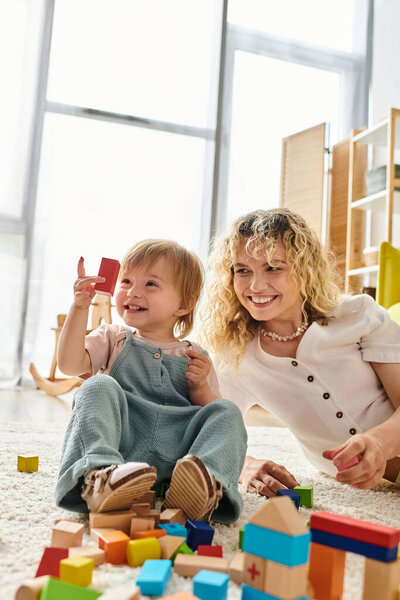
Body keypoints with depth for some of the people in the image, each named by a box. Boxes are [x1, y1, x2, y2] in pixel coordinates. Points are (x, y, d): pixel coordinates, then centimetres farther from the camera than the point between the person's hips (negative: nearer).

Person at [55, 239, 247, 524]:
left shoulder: (195, 357, 21)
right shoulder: (113, 339, 21)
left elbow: (212, 411, 16)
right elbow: (70, 364, 1)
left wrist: (200, 387, -3)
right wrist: (80, 307, -5)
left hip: (175, 452, 1)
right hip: (114, 447, -1)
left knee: (227, 411, -18)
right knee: (99, 387, -23)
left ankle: (207, 485, -46)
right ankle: (99, 476, -47)